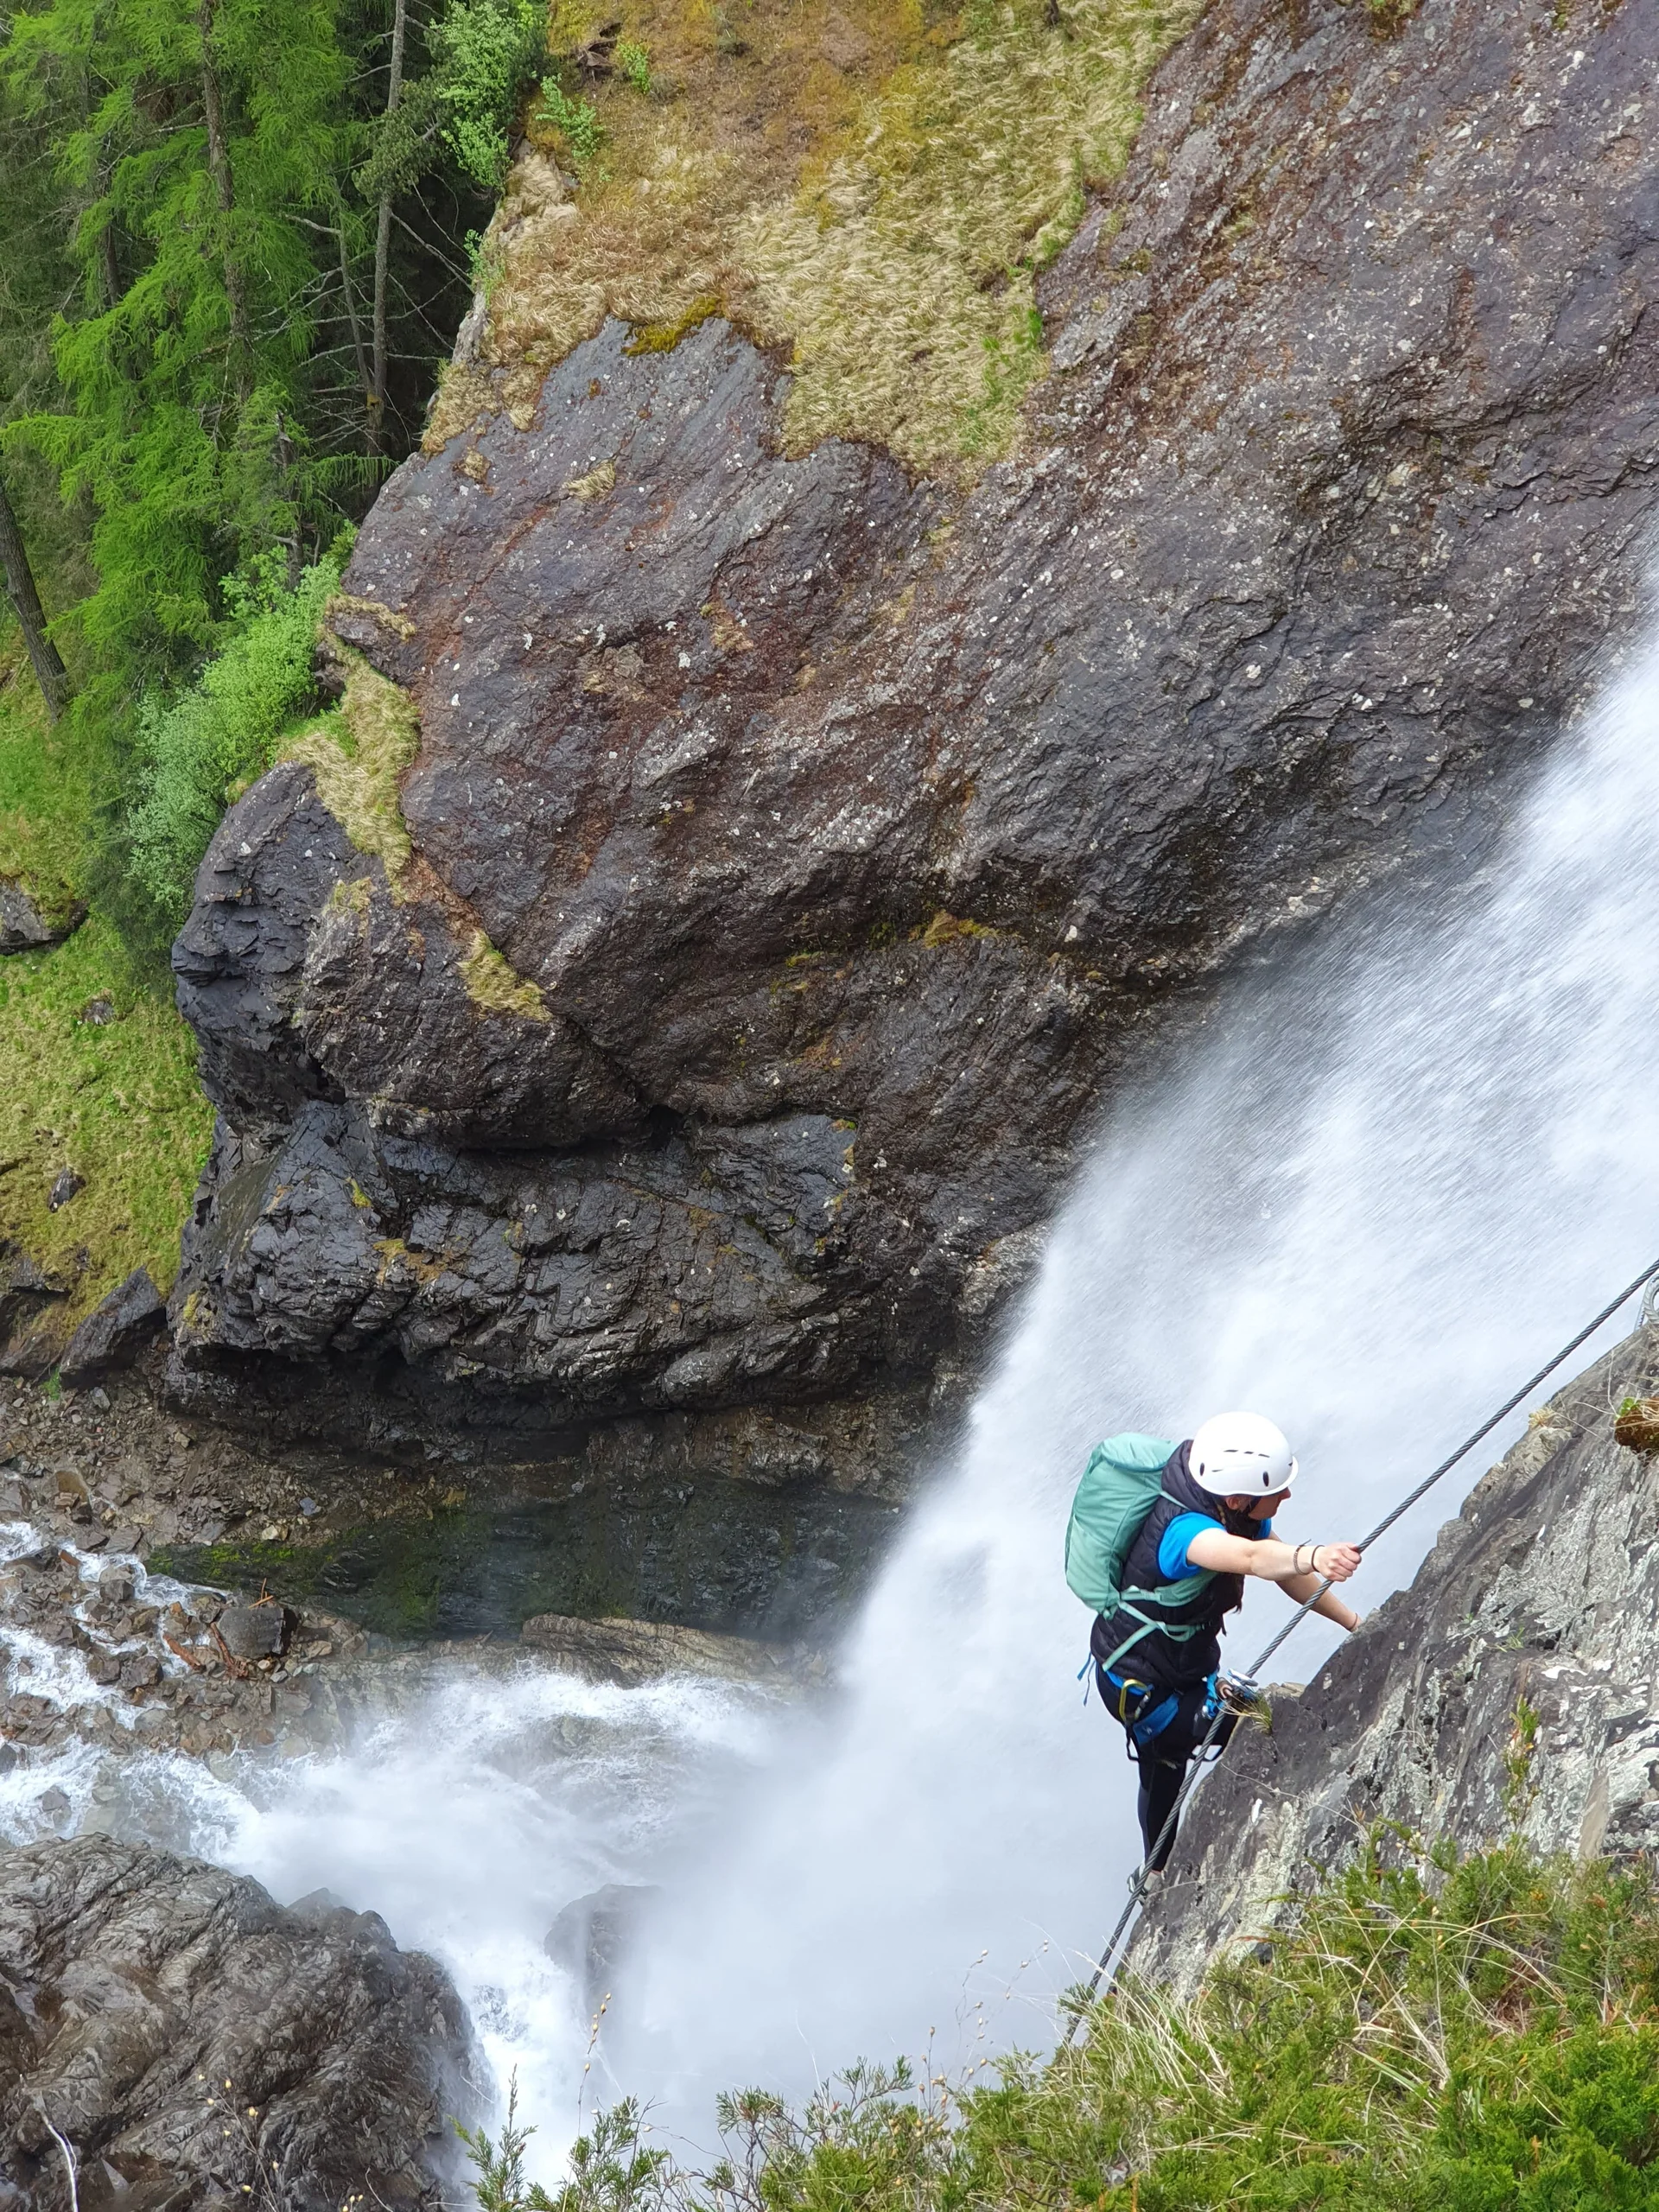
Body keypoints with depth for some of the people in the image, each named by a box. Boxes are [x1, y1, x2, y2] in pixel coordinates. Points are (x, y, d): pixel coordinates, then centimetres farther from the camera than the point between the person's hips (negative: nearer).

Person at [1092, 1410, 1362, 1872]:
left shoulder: (1242, 1515, -12)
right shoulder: (1185, 1530, -39)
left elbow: (1285, 1572, 4)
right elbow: (1253, 1558, -61)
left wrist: (1353, 1621, 0)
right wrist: (1314, 1556, -78)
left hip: (1188, 1668, 9)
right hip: (1139, 1685, -9)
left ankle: (1160, 1875, 51)